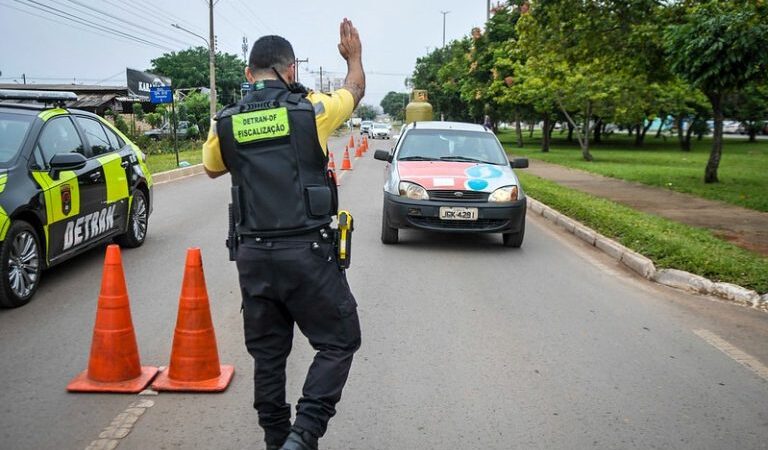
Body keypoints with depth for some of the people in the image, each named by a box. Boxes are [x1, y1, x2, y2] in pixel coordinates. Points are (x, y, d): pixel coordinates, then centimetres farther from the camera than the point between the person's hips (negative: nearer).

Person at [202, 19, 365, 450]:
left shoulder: (225, 123, 3)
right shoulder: (311, 110, -5)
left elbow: (212, 168, 25)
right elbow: (355, 91, 17)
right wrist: (354, 54, 35)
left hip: (253, 255, 4)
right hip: (307, 252, -4)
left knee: (268, 353, 16)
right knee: (339, 341, 9)